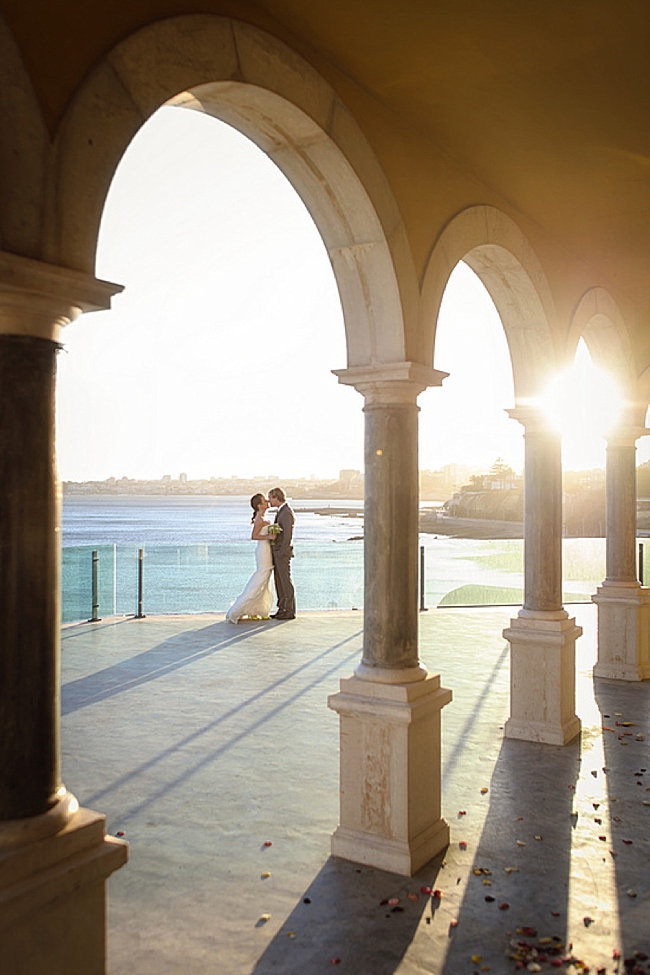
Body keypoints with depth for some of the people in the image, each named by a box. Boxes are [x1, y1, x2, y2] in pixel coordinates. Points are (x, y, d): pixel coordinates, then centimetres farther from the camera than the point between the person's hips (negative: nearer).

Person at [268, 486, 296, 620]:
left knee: (286, 581, -4)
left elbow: (288, 535, -20)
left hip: (282, 553, -10)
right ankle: (282, 609, 18)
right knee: (279, 582, 12)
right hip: (277, 552, 10)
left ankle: (290, 611, 2)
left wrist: (281, 553, -19)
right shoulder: (281, 511, 16)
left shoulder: (286, 513, -16)